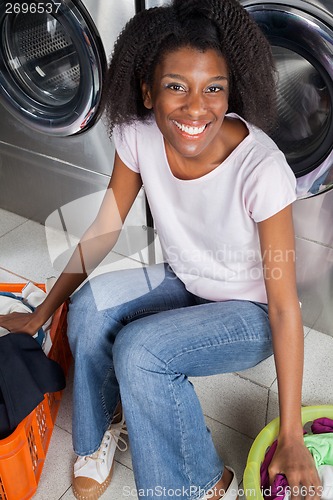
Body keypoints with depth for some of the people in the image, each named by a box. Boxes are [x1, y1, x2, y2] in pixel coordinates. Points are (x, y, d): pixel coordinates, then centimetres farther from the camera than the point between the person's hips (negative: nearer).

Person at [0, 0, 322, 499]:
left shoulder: (261, 169, -31)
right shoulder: (138, 137, -17)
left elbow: (284, 305, -25)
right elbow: (103, 231, -5)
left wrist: (291, 438, -21)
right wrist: (41, 314, -3)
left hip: (251, 311, -4)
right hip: (185, 282, 5)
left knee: (138, 349, -27)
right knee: (90, 305, -22)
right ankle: (101, 429, 7)